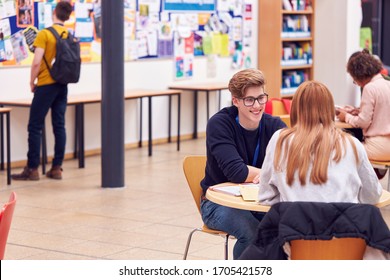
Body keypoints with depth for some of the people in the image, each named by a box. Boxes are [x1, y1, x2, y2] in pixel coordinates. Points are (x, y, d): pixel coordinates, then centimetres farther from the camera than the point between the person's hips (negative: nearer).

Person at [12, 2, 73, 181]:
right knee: (59, 126, 7)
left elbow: (37, 62, -16)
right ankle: (57, 168, 8)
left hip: (46, 85, -6)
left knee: (35, 127, 0)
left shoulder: (44, 33, -11)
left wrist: (32, 81, -2)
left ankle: (32, 169, 0)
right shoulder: (70, 36, 6)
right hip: (62, 85, 6)